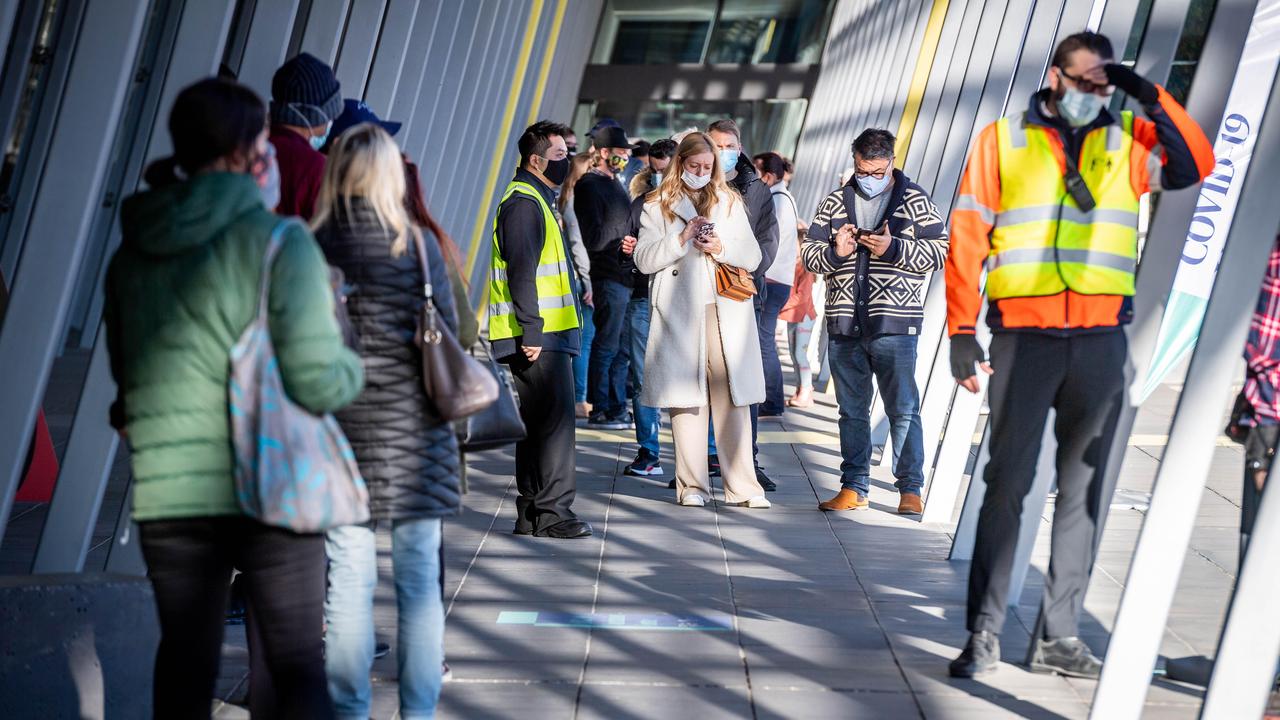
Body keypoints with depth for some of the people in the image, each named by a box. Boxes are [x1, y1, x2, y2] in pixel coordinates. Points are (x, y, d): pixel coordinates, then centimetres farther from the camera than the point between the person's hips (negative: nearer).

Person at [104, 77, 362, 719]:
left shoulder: (132, 253, 5)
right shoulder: (279, 242, -12)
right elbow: (319, 383, -18)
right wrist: (353, 367, 4)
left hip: (169, 490, 4)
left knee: (185, 660, 16)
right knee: (298, 664, 9)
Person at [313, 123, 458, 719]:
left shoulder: (315, 246, -3)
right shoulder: (419, 243, -4)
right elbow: (448, 333, -1)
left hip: (341, 425, 0)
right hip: (413, 425, 0)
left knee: (349, 577, 6)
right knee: (419, 575, 7)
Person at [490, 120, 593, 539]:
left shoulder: (538, 199, 21)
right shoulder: (523, 202, -12)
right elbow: (521, 272, -19)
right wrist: (531, 330, -23)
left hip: (546, 333, 11)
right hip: (539, 335, -11)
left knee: (537, 422, 11)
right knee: (555, 418, -11)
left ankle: (531, 512, 16)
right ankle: (553, 512, -9)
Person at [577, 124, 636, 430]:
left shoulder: (613, 182, 18)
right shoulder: (589, 186, -12)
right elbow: (594, 239, -20)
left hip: (623, 275, 10)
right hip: (609, 277, -10)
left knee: (620, 346, 14)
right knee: (606, 345, -4)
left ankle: (617, 408, 22)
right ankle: (599, 411, 3)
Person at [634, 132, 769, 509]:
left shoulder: (730, 202, 16)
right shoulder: (657, 206, 10)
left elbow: (752, 256, 11)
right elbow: (644, 259, 1)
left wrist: (721, 248, -7)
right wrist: (682, 238, -10)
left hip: (726, 309, 1)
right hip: (679, 311, -1)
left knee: (733, 396, -2)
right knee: (687, 398, -3)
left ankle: (742, 486, 0)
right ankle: (692, 486, 3)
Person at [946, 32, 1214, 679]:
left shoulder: (1127, 141, 12)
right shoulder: (1003, 140, 7)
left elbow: (1196, 166, 0)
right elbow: (967, 236, 3)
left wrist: (1152, 100, -6)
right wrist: (961, 329, -4)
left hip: (1101, 341, 3)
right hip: (1023, 338, -2)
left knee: (1084, 490, 5)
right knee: (1007, 483, -3)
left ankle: (1060, 637, 12)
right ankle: (983, 633, 1)